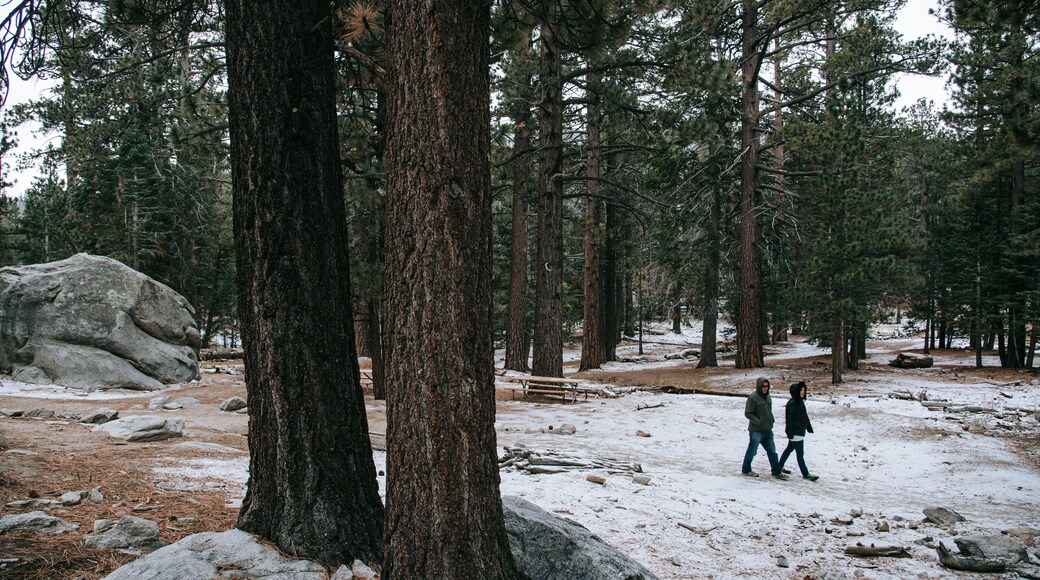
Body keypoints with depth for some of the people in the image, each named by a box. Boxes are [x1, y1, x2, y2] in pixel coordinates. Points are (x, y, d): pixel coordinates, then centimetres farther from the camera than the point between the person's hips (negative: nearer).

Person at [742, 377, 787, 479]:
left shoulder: (768, 397, 11)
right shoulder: (753, 398, -14)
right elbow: (748, 413, -16)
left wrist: (771, 420, 7)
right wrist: (758, 422, -21)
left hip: (768, 430, 8)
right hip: (756, 431, -8)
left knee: (772, 451, 10)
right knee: (752, 451, 5)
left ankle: (776, 472, 16)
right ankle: (746, 470, 20)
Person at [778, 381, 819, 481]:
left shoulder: (800, 402, 11)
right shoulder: (792, 403, -18)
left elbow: (805, 416, 20)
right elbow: (789, 419, -20)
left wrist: (809, 428, 22)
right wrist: (790, 433, -22)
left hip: (800, 431, 10)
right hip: (795, 433, -10)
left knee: (789, 449, 20)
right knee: (800, 453, -4)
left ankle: (780, 467, 32)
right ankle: (806, 474, 1)